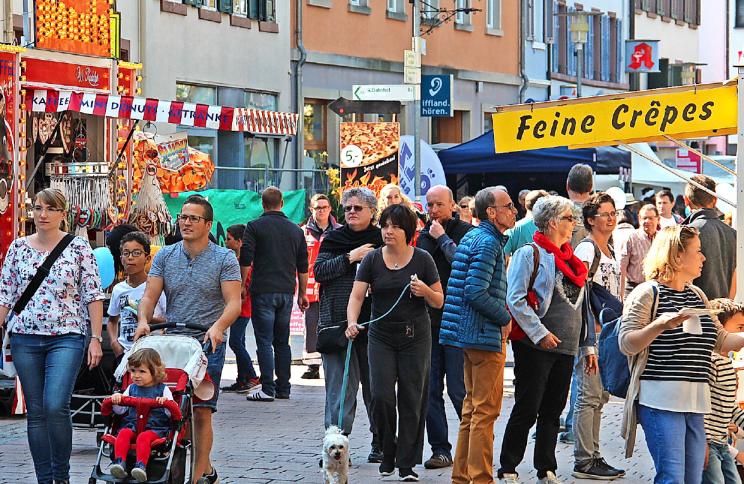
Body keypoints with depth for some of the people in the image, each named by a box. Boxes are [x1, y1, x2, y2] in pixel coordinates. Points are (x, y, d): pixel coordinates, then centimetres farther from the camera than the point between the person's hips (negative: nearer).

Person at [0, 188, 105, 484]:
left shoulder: (78, 247, 1)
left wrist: (96, 338, -5)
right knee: (35, 412, 5)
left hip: (66, 337, -3)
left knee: (56, 407, -17)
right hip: (25, 338, 4)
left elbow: (93, 296, 0)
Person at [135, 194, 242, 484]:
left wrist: (218, 326, -26)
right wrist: (143, 321, -16)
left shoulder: (224, 259, 0)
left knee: (201, 412, -6)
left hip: (208, 344, -4)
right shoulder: (165, 256, 10)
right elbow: (149, 297, 5)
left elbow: (234, 303, -8)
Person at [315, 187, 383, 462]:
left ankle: (380, 444, 16)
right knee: (341, 385, -3)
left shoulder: (382, 241, 7)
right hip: (338, 321, 0)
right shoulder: (333, 240, 9)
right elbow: (319, 271, -3)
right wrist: (350, 258, -11)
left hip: (374, 322, 0)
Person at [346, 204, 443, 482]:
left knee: (411, 399, -1)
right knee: (381, 396, -9)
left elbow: (439, 302, 3)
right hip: (382, 337, 1)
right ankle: (388, 454, 13)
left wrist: (425, 291, -19)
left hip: (415, 337, -1)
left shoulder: (422, 259, -2)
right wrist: (352, 322, -26)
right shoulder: (372, 260, 0)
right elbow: (357, 295, -8)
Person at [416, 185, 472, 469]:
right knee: (431, 390, 4)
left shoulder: (465, 232, -4)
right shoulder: (424, 237, 15)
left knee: (459, 390, -6)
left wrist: (443, 238, -14)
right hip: (427, 321, 6)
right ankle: (440, 449, 10)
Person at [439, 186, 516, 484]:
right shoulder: (487, 242, -16)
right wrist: (505, 318, -13)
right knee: (486, 410, -6)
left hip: (470, 334, 10)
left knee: (472, 408, 16)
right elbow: (476, 292, -23)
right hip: (486, 336, -10)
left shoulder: (472, 237, 15)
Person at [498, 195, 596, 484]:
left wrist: (587, 346, 17)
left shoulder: (569, 259, 17)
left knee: (553, 411, 10)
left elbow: (579, 307, 21)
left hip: (565, 348, 7)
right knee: (527, 409, -5)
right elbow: (516, 300, -14)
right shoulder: (530, 254, -6)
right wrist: (540, 333, -18)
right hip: (535, 348, -7)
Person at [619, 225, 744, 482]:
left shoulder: (698, 296, 18)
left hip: (695, 402, 8)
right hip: (661, 400, -8)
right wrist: (659, 325, -24)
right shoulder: (647, 293, -4)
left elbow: (721, 341, 22)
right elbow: (626, 344, -10)